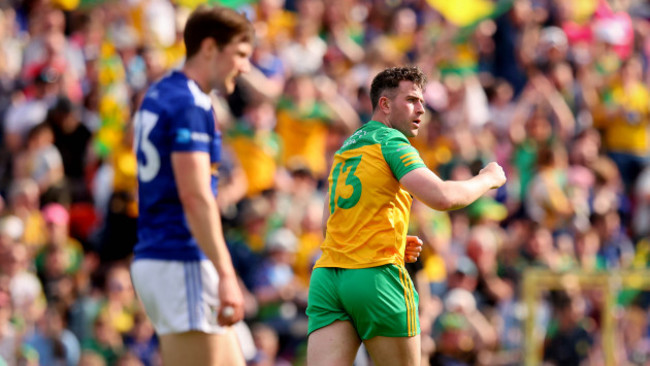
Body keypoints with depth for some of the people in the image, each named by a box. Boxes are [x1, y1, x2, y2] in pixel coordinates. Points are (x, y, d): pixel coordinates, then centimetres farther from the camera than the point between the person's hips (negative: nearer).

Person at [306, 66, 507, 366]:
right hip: (376, 274, -6)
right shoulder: (391, 142, -1)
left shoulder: (346, 148, 24)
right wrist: (487, 179, 2)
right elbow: (441, 197, -16)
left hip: (326, 274, 6)